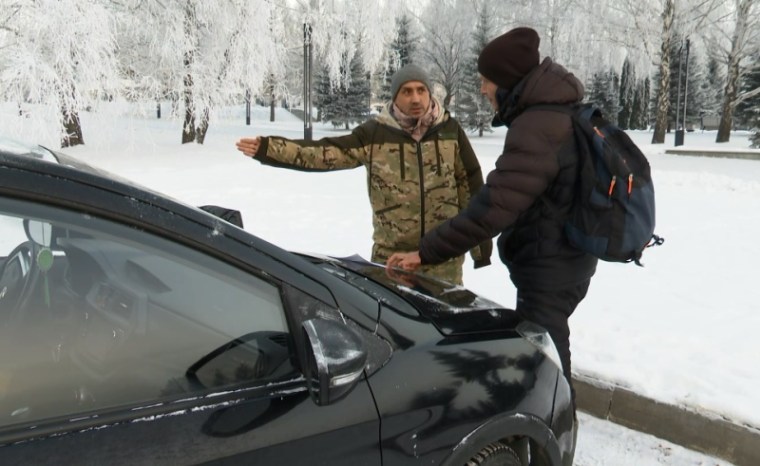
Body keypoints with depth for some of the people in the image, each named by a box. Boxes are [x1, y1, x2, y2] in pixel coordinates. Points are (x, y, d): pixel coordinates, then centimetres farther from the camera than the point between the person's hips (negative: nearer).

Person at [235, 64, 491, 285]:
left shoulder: (450, 130, -2)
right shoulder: (375, 133, -6)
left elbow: (471, 186, 4)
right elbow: (325, 153, -12)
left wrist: (481, 240, 6)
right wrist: (267, 148, -23)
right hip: (392, 254, 0)